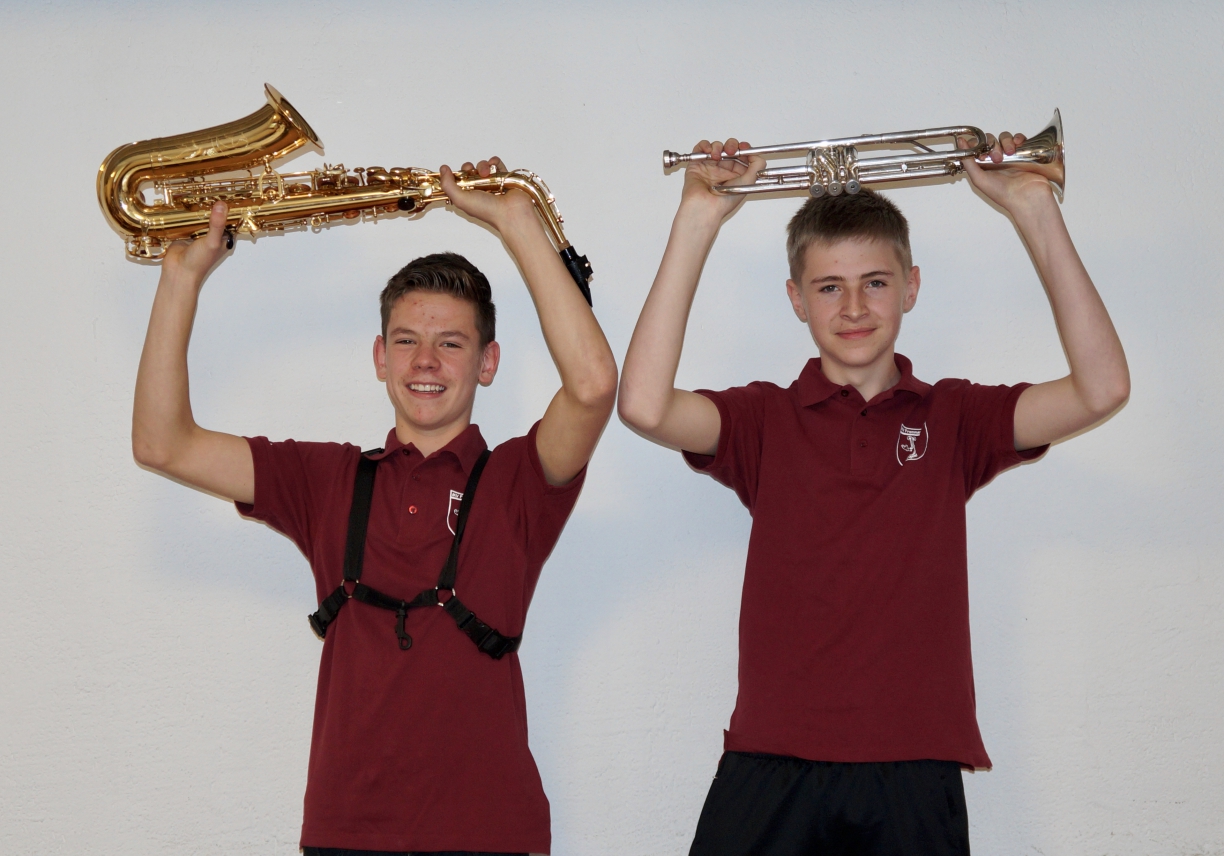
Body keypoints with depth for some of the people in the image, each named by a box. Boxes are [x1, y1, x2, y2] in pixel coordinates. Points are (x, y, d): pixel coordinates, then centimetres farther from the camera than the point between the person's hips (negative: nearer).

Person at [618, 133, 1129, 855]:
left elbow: (1101, 389, -7)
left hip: (915, 777, 1)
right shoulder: (766, 420, 6)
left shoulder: (952, 418, 8)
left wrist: (1034, 211, -10)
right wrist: (699, 221, -13)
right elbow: (645, 406, -13)